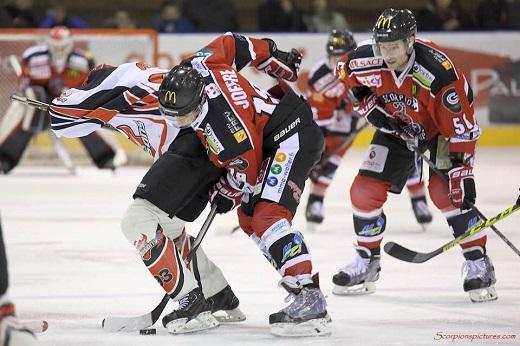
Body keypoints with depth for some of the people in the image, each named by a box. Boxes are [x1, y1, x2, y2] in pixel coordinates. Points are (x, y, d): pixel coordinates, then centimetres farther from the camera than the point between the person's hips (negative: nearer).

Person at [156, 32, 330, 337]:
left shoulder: (223, 124, -32)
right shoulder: (197, 66, -11)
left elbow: (248, 168, -19)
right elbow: (233, 43, 6)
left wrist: (228, 194, 2)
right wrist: (276, 58, 20)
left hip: (293, 137, -11)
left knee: (268, 217, -25)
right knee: (250, 220, 14)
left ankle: (309, 299, -34)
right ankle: (298, 280, 18)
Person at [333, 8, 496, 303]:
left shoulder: (438, 72, -38)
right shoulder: (367, 62, -24)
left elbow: (461, 127, -33)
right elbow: (347, 72, 3)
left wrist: (463, 174, -34)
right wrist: (368, 105, -9)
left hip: (442, 127, -5)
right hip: (397, 126, 5)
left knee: (445, 190, -24)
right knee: (365, 190, -2)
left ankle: (479, 264, -13)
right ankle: (366, 263, 17)